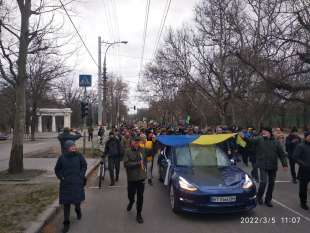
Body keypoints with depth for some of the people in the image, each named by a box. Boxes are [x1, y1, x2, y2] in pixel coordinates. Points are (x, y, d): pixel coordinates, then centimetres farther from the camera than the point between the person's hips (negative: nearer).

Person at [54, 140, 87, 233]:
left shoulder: (79, 156, -6)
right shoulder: (62, 158, -4)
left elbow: (84, 165, 7)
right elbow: (57, 170, 9)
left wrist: (81, 175, -3)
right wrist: (61, 177, -4)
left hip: (77, 183, 0)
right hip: (66, 184, 0)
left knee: (77, 200, 9)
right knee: (66, 203, 2)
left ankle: (78, 209, 46)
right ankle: (66, 223, 14)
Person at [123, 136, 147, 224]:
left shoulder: (141, 151, 0)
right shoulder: (128, 152, -7)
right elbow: (126, 164, -16)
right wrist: (137, 163, -19)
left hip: (141, 177, 1)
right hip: (131, 178, -1)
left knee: (140, 197, 5)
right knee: (131, 195, 15)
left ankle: (139, 214, 21)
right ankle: (131, 202, 51)